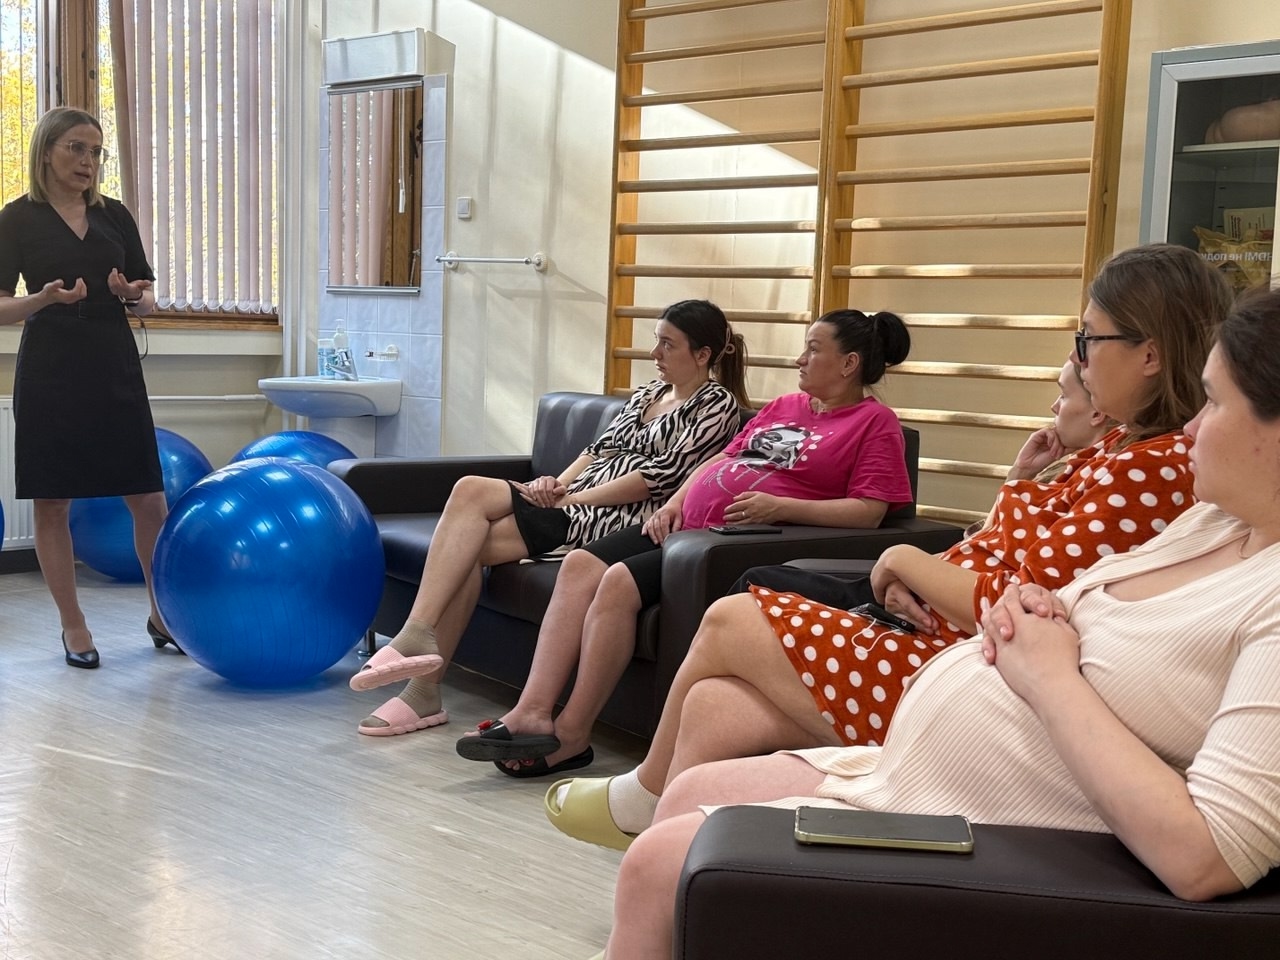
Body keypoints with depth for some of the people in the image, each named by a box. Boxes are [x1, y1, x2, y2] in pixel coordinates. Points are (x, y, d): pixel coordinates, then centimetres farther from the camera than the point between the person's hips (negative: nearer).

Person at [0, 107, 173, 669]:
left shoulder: (115, 215, 10)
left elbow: (147, 300, 11)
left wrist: (133, 296, -11)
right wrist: (45, 299, -22)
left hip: (115, 369, 3)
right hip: (51, 374, -2)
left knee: (149, 500, 0)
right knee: (52, 504, 3)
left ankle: (161, 614, 16)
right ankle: (73, 626, 16)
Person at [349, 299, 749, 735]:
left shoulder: (718, 406, -1)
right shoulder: (649, 392, 23)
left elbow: (661, 476, -11)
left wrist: (572, 499, -12)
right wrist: (559, 484, -1)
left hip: (618, 517, -7)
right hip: (574, 501, 7)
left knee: (469, 545, -20)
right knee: (470, 490, -20)